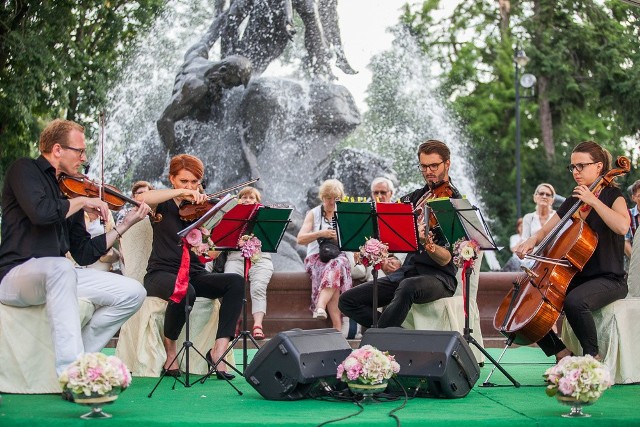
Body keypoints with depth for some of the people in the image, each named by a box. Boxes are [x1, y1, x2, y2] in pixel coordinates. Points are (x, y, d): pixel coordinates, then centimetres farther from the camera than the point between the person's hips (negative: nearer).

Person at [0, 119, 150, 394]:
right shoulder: (25, 170, -2)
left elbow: (84, 255, 16)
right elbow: (40, 212, -25)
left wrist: (125, 225, 11)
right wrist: (81, 202, -10)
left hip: (56, 276, 7)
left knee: (132, 293, -5)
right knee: (60, 268, -41)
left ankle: (76, 358, -2)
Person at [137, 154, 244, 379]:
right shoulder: (164, 205, 5)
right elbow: (143, 198, -21)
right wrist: (180, 192, -25)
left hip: (195, 274, 4)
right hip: (162, 274, -4)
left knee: (236, 282, -24)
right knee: (185, 292, -38)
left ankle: (219, 350, -26)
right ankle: (170, 350, -12)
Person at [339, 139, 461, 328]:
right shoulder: (415, 197, 15)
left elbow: (445, 259, -14)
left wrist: (426, 243, -36)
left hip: (439, 277, -6)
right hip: (407, 271, 7)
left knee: (408, 287, -41)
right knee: (347, 300, -8)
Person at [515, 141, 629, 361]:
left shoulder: (612, 196, -4)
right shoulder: (572, 202, 14)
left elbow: (622, 226, -26)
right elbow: (546, 231, 18)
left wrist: (593, 201, -22)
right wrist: (532, 241, -4)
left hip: (609, 279, -7)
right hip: (575, 278, 7)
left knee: (574, 301, -37)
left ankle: (593, 356, -19)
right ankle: (561, 352, 0)